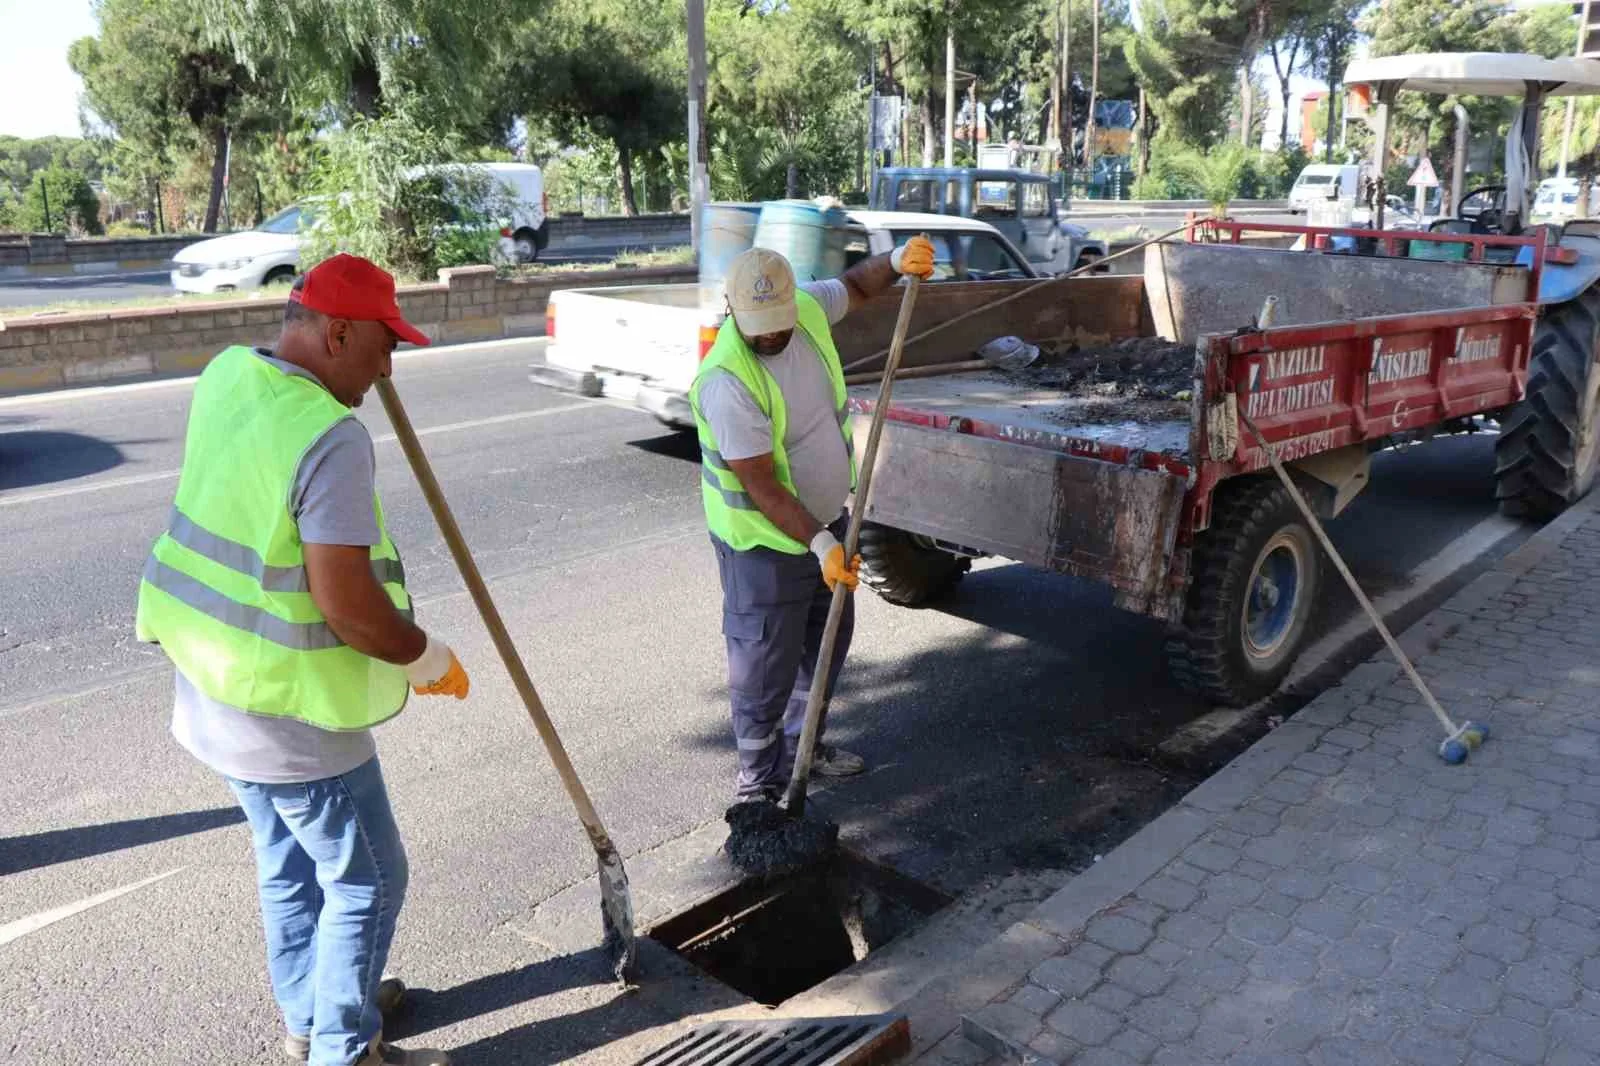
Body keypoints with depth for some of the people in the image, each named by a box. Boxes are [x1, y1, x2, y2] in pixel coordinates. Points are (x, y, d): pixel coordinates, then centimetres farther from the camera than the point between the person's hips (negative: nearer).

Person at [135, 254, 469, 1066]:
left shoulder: (226, 376, -1)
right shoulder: (331, 438, -27)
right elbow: (344, 602, -28)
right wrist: (426, 657, -11)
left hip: (216, 688, 9)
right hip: (291, 710, -9)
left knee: (290, 867, 25)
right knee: (365, 883, 10)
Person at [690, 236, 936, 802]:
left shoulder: (807, 309, -9)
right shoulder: (727, 382, -30)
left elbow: (855, 283, 13)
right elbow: (760, 485, -28)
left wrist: (897, 260, -7)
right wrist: (819, 544, -31)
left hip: (826, 519, 8)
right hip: (765, 540, -8)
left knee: (826, 645, 22)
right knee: (765, 669, 2)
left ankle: (802, 746, 43)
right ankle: (759, 783, 20)